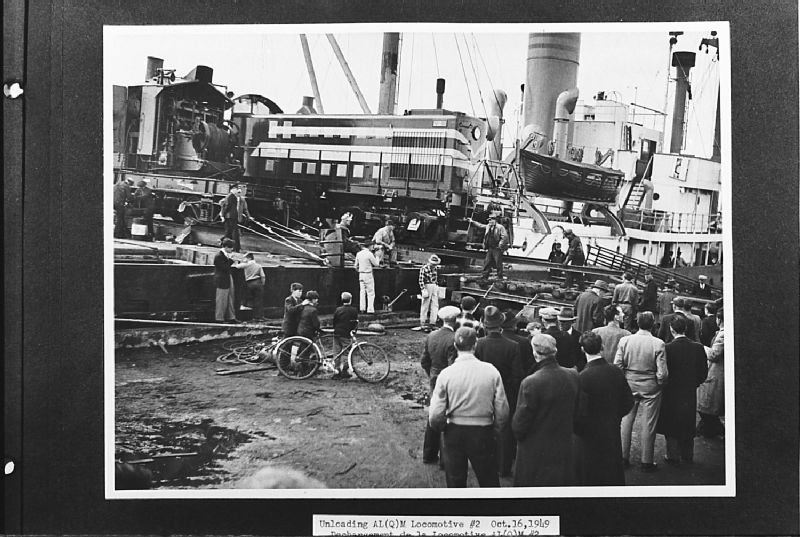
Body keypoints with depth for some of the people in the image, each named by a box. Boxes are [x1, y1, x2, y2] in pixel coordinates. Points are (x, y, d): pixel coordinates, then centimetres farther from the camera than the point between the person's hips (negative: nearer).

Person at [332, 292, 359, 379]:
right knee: (345, 353, 1)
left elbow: (334, 321, 9)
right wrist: (353, 329, 11)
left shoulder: (338, 309, 6)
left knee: (336, 353, 7)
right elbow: (355, 322, -4)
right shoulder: (354, 310, -3)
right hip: (347, 335, -3)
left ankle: (336, 371, 7)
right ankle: (344, 371, -1)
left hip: (337, 334, 3)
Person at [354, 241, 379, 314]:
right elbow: (376, 264, -9)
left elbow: (356, 265, 14)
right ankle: (370, 309, -4)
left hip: (361, 274, 6)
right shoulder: (369, 254, -14)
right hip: (368, 275, -6)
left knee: (362, 292, 10)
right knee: (370, 293, -1)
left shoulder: (358, 254, 4)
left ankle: (362, 309, 9)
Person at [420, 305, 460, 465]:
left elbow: (424, 362, 8)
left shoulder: (430, 336, 1)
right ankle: (446, 459, 12)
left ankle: (429, 455, 30)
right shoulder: (453, 340, -22)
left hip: (434, 383, 7)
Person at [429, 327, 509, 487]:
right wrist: (495, 430, 10)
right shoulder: (491, 371, -10)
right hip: (483, 433, 0)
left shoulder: (446, 374, -12)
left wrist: (440, 429, 9)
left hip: (454, 433, 0)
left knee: (455, 482, 16)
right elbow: (502, 411, -8)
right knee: (489, 481, 16)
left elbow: (435, 415, -12)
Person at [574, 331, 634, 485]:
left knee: (592, 479, 9)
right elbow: (628, 402, 3)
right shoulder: (616, 371, -7)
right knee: (613, 474, 21)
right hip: (613, 434, 5)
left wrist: (577, 430, -1)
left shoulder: (583, 377, -23)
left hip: (591, 437, -5)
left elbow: (581, 414, -20)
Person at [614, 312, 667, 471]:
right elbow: (662, 373, -15)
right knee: (648, 424, 9)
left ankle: (623, 456, 24)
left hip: (629, 385, 2)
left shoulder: (624, 340, -9)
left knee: (627, 420, 16)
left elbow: (617, 365, -6)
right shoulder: (658, 344, -15)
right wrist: (659, 383, 4)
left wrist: (623, 381, 10)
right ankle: (646, 461, 17)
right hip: (650, 386, -2)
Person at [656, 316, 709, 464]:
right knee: (688, 424, 17)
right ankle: (688, 455, 25)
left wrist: (664, 385, 5)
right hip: (690, 393, 3)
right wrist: (692, 383, 14)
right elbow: (703, 372, -1)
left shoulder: (668, 348, -18)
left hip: (672, 393, -3)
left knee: (672, 424, 9)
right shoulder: (697, 347, -7)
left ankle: (673, 456, 12)